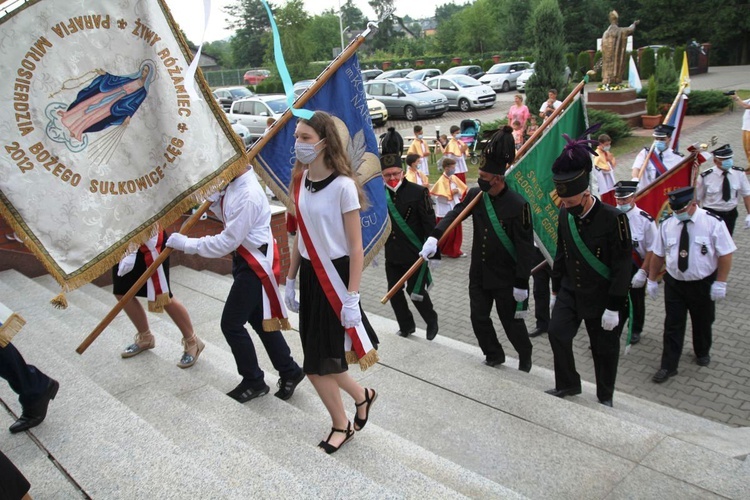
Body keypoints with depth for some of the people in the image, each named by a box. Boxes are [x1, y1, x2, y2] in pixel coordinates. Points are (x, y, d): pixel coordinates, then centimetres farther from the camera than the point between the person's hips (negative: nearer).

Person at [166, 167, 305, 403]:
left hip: (255, 266, -10)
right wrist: (212, 196, -4)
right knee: (260, 320, 17)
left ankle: (254, 382, 17)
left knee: (231, 324, -1)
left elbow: (228, 242, -25)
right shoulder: (234, 184, 3)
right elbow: (226, 215, 13)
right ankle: (289, 372, 31)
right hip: (245, 260, 10)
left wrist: (187, 244, -20)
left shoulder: (248, 195, -27)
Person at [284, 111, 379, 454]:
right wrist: (291, 279, 15)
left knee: (319, 364, 1)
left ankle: (341, 426, 26)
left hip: (335, 276, -7)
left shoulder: (343, 185, -17)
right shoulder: (301, 181, 5)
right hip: (310, 275, 7)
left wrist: (352, 298, -17)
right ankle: (361, 397, 37)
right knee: (319, 359, 11)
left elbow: (356, 247, -16)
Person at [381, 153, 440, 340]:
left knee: (416, 291, 1)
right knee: (394, 291, 10)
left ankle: (432, 321, 28)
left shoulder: (418, 192, -12)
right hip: (392, 254, 5)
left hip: (415, 253, -5)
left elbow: (430, 224, -11)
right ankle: (406, 325, 30)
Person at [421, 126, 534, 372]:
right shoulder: (475, 195, -4)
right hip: (479, 273, 5)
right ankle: (494, 354, 37)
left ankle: (525, 355, 38)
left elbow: (526, 247, -18)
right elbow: (454, 214, -8)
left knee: (511, 321, 10)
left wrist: (522, 282, -16)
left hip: (506, 278, -5)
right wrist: (434, 236, -27)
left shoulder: (518, 205, -20)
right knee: (479, 318, 13)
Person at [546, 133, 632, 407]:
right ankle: (568, 384, 17)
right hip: (570, 292, 5)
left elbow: (622, 268, -19)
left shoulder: (613, 219, -22)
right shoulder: (565, 214, -4)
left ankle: (605, 397, 31)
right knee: (557, 332, -6)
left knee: (604, 349, 9)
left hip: (602, 298, -4)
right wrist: (556, 290, 12)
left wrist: (613, 308, -18)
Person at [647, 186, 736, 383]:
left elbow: (725, 254, -12)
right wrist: (652, 280, 3)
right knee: (673, 325, 4)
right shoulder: (667, 224, -7)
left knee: (702, 322, 20)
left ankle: (702, 353, 47)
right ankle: (668, 366, 13)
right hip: (674, 283, 1)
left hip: (704, 284, -1)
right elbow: (658, 254, 1)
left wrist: (720, 283, -15)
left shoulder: (713, 223, -16)